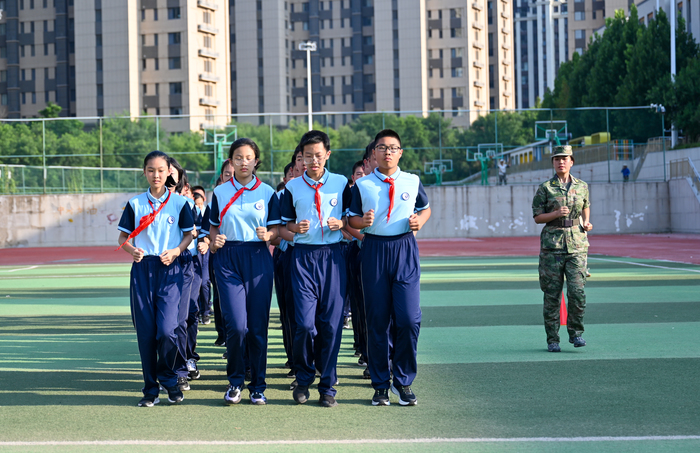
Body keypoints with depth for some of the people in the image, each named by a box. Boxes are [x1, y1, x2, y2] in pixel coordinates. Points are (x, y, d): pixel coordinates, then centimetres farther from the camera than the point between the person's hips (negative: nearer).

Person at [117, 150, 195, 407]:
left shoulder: (179, 203, 4)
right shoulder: (135, 204, 7)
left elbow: (189, 234, 9)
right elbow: (123, 237, 11)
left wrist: (176, 251, -10)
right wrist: (132, 250, -10)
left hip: (170, 270, -2)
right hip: (142, 269, 2)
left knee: (166, 330, -12)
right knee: (145, 332, 2)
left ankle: (168, 380, 12)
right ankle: (151, 389, 13)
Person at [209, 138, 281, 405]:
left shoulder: (267, 192, 6)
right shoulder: (220, 192, 10)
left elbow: (276, 229, 6)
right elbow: (213, 227, 15)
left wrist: (268, 235, -15)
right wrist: (214, 241, -5)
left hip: (258, 258, 0)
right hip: (227, 258, 0)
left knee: (258, 325, 0)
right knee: (236, 325, -12)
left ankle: (258, 386, 13)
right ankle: (235, 381, 9)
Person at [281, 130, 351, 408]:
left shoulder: (341, 184, 8)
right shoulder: (292, 187, 9)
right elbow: (285, 223, 14)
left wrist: (340, 223, -7)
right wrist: (296, 227, -7)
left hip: (332, 256, 0)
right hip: (303, 257, 0)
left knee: (331, 324, -1)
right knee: (305, 323, -9)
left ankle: (327, 386, 10)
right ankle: (303, 379, 13)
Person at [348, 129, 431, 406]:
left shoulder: (412, 182, 8)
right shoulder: (362, 185, 7)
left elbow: (425, 208, 22)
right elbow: (351, 218, 10)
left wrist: (419, 221, 1)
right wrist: (362, 222, -12)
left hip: (405, 249, 0)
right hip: (374, 250, 0)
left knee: (408, 319, -8)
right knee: (377, 321, 3)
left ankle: (402, 381, 8)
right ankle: (380, 384, 15)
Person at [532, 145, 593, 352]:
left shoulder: (581, 186, 9)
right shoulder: (545, 188, 2)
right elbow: (537, 217, 2)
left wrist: (586, 223, 8)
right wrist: (556, 214, -15)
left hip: (577, 244, 1)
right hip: (552, 245, -1)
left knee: (577, 292, -9)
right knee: (552, 295, 1)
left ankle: (576, 333, 9)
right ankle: (552, 340, 10)